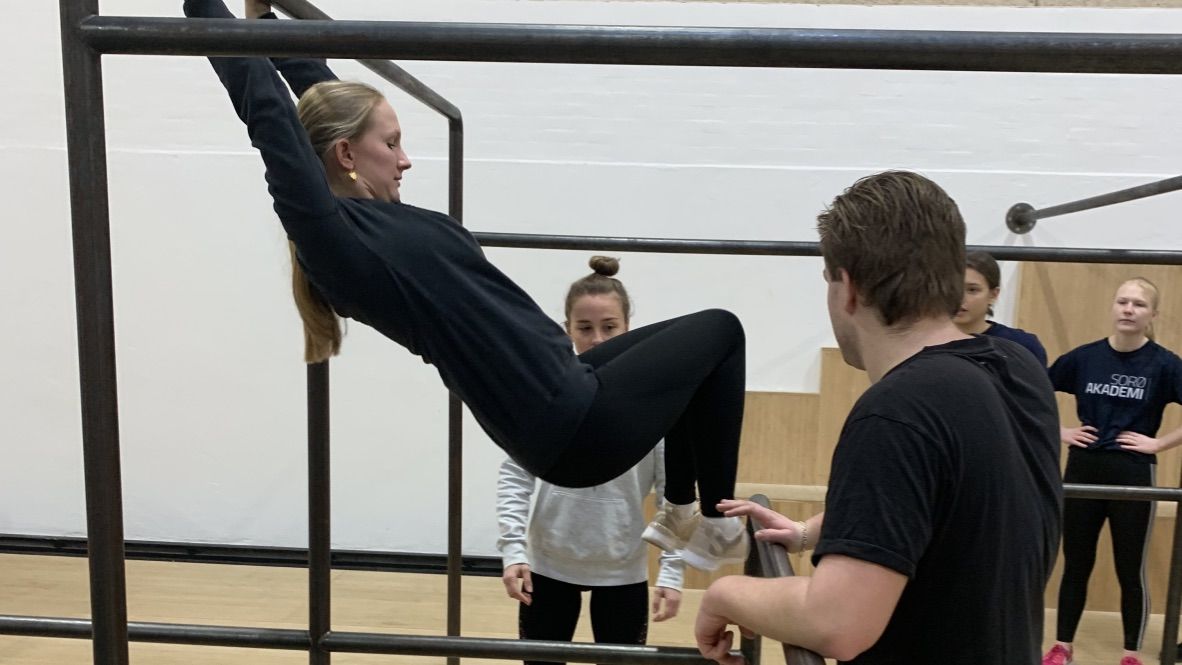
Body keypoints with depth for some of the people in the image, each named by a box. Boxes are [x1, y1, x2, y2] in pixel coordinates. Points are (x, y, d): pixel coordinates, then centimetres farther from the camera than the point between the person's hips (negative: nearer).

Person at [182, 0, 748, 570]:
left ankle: (680, 514, 32)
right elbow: (265, 106, -16)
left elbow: (322, 93, 16)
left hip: (568, 403, 10)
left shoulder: (366, 218, 8)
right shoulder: (331, 238, -18)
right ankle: (718, 525, 18)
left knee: (699, 340, 25)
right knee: (720, 331, 8)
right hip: (575, 431, -10)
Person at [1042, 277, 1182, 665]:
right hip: (1083, 471, 2)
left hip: (1134, 477, -2)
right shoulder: (1084, 357, -1)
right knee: (1076, 565, 11)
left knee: (1131, 571, 9)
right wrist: (1058, 432, 1)